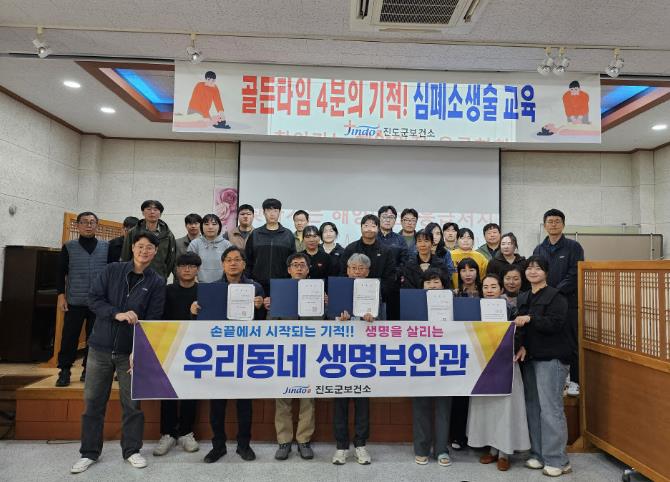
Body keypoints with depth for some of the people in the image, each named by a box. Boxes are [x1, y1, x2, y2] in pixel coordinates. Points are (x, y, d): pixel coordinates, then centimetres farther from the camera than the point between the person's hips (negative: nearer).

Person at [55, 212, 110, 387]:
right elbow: (61, 272, 4)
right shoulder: (69, 247, 3)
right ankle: (64, 370, 16)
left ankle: (88, 369, 19)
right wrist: (61, 295, -2)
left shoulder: (106, 247, 4)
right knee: (69, 337, 3)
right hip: (74, 302, -1)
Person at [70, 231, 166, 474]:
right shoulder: (112, 270, 1)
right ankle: (89, 452, 25)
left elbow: (153, 319, -7)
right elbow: (93, 299, -2)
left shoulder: (157, 282, -3)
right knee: (93, 401, 9)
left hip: (131, 351, -1)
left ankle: (132, 450, 23)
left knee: (132, 403, 6)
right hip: (100, 347, 1)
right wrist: (117, 314, -17)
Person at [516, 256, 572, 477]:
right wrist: (522, 347, 4)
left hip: (552, 358, -7)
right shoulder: (523, 298, 16)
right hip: (530, 357, 7)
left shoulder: (555, 296, -5)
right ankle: (538, 454, 19)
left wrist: (530, 319, -23)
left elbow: (555, 323, -17)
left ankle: (557, 460, 5)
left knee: (550, 407, -6)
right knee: (532, 407, 8)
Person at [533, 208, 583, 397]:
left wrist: (555, 291, -15)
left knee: (572, 344, 3)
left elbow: (575, 275, -8)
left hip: (569, 302, -3)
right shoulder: (538, 250, 13)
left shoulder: (573, 247, 1)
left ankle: (574, 381, 13)